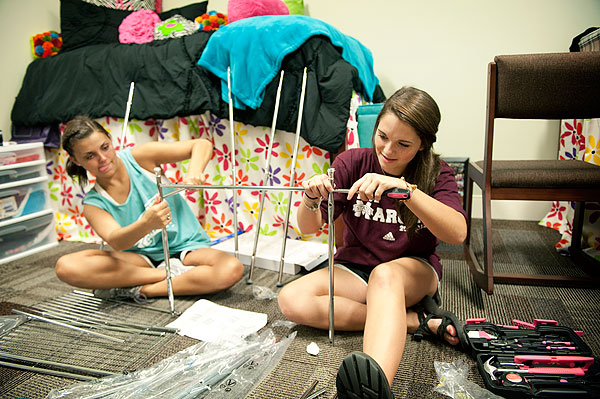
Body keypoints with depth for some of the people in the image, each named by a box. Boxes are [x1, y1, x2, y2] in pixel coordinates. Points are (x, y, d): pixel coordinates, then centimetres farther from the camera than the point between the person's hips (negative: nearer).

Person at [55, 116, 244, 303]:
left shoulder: (139, 157, -4)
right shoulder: (94, 203, -2)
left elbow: (202, 145, -8)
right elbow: (116, 242, -23)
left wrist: (194, 172, -31)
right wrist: (147, 224, -45)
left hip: (186, 248, -1)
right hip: (143, 260, 2)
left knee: (232, 269, -33)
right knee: (66, 266, -22)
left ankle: (139, 290, -18)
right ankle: (173, 274, -19)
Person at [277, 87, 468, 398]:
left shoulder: (437, 174, -8)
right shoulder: (352, 162, -7)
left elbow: (457, 233, -28)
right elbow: (309, 228, -6)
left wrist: (405, 188, -41)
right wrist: (311, 200, -30)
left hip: (415, 271, -2)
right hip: (356, 269, 3)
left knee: (385, 274, -38)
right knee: (292, 300, -24)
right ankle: (419, 320, -22)